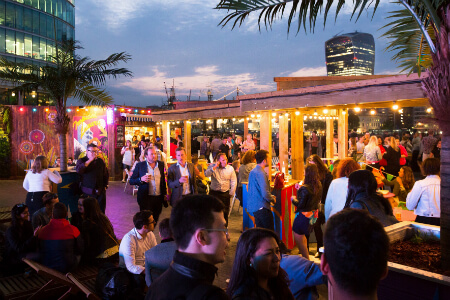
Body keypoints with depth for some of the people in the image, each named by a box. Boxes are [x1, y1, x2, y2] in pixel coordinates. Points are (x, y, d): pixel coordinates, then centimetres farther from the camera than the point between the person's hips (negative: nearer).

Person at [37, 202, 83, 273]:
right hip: (67, 268, -3)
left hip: (47, 269, 4)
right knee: (78, 254, 25)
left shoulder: (42, 230, -8)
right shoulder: (73, 229, -15)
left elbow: (40, 251, 7)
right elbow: (80, 250, -2)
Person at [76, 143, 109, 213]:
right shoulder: (82, 161, 1)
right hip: (88, 192, -3)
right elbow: (79, 170, -21)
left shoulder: (100, 161, 10)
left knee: (101, 212, 4)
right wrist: (90, 160, -19)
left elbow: (106, 174, 18)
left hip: (100, 191, 3)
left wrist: (105, 186, 11)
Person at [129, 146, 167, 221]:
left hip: (159, 198, 3)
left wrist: (164, 193, 15)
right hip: (146, 198, -3)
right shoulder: (139, 165, -5)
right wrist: (141, 179, -21)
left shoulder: (161, 164, 6)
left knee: (155, 220, 12)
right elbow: (131, 181, -3)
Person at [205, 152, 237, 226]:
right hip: (214, 193, 0)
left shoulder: (230, 168, 1)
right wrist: (215, 167, -19)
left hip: (225, 193, 0)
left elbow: (234, 182, 3)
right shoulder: (212, 166, 1)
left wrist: (231, 193, 2)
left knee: (225, 212, 6)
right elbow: (206, 174, -16)